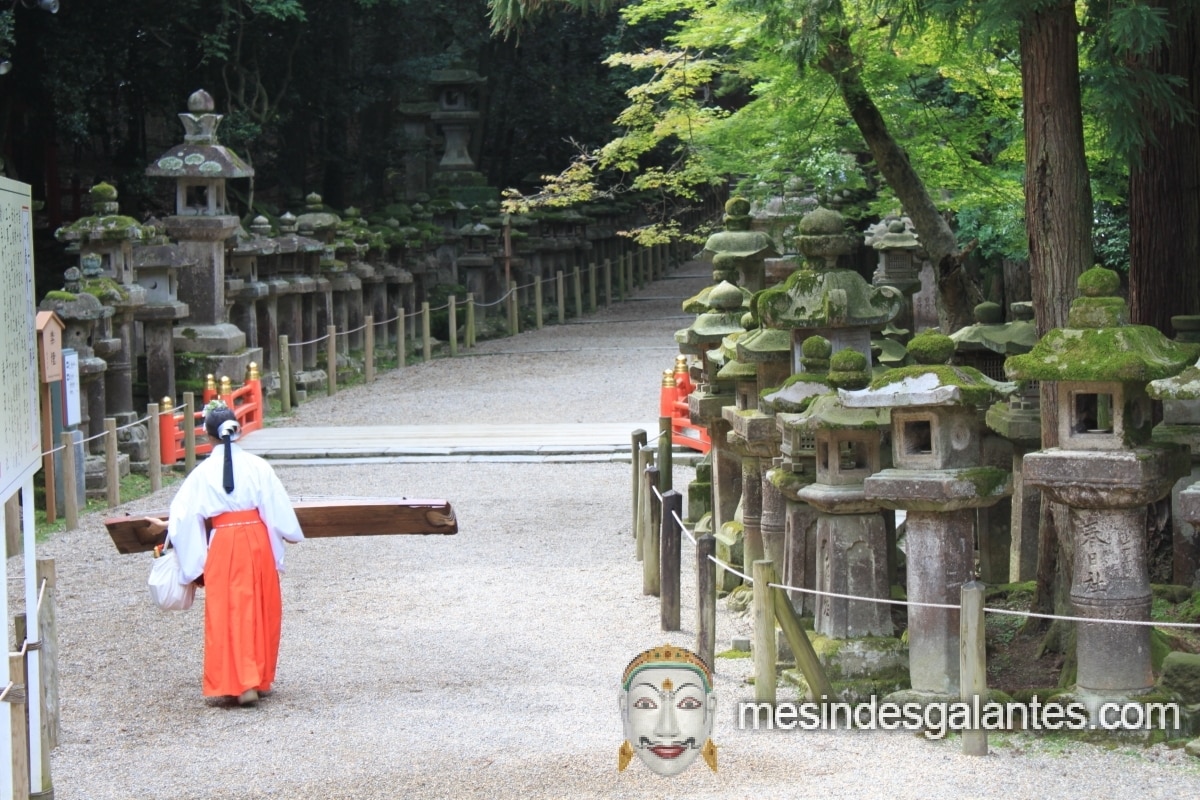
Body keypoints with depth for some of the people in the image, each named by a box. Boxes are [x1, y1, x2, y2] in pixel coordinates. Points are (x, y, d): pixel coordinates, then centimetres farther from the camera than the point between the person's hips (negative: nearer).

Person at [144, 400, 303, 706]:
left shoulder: (204, 472, -3)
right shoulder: (257, 465, -2)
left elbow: (186, 513, 2)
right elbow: (278, 507, 1)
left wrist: (164, 525, 20)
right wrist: (290, 533, 17)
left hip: (223, 545, -2)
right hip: (257, 540, 2)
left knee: (228, 613, 1)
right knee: (261, 610, 13)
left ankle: (242, 683, -8)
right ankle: (260, 679, 19)